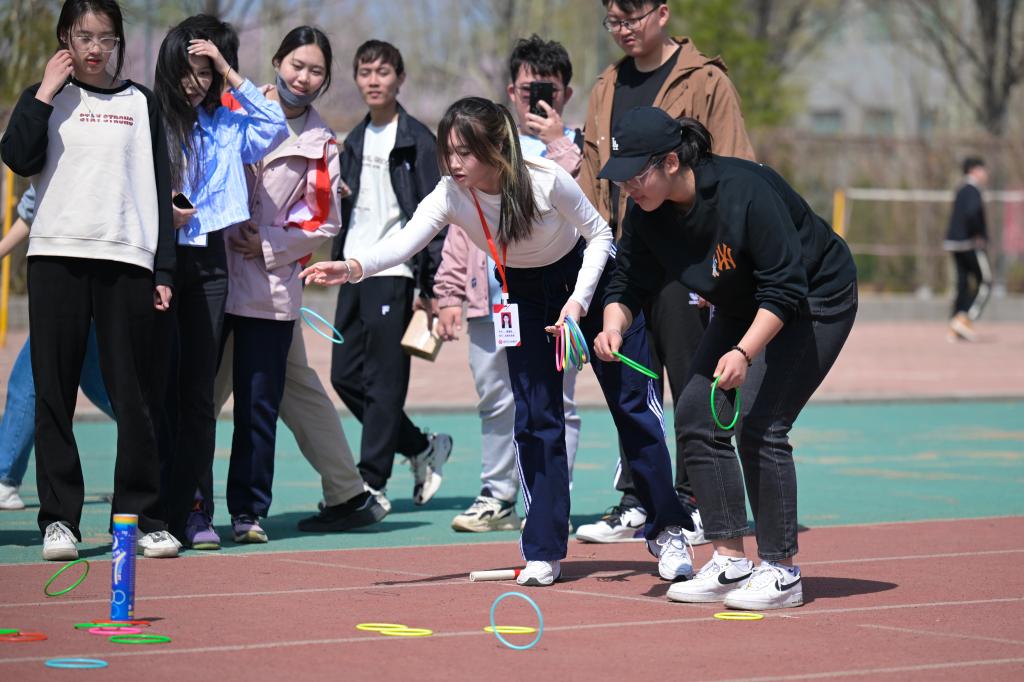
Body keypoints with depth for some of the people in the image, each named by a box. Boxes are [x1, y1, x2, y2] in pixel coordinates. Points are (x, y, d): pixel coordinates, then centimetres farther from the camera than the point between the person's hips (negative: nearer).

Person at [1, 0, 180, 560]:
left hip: (127, 261, 1)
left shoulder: (141, 105, 14)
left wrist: (163, 270, 6)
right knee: (54, 393, -1)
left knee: (133, 395, -2)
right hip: (56, 257, 0)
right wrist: (46, 92, -6)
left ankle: (142, 517, 4)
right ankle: (58, 519, 3)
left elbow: (160, 190, 12)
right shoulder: (45, 99, 11)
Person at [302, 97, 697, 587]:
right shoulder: (450, 197, -25)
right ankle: (543, 551, 2)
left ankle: (667, 533, 14)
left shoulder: (547, 181, -31)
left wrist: (579, 302, -25)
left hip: (588, 277, -2)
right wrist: (352, 267, -58)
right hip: (524, 294, 2)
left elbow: (599, 234, -16)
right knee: (535, 418, -6)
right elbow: (404, 242, -39)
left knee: (633, 404, 1)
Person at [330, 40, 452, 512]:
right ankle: (423, 449, 20)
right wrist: (339, 263, 10)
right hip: (354, 275, 7)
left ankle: (372, 485, -2)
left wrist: (431, 286, -12)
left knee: (384, 381, -6)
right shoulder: (354, 141, 17)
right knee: (346, 376, 5)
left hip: (393, 273, -7)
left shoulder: (418, 140, -4)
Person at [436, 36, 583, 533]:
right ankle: (497, 497, 19)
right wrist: (450, 294, 8)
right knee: (494, 402, 10)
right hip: (491, 298, 4)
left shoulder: (577, 147, 4)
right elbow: (461, 221, 15)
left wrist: (557, 144, -10)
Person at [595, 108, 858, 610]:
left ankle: (781, 571, -6)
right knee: (696, 415, -2)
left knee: (760, 426, -17)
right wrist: (614, 326, -26)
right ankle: (730, 562, 6)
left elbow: (785, 289, -32)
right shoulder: (646, 213, -12)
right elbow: (629, 283, -4)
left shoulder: (746, 193, -34)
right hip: (742, 307, 8)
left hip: (815, 300, -8)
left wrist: (744, 352, -43)